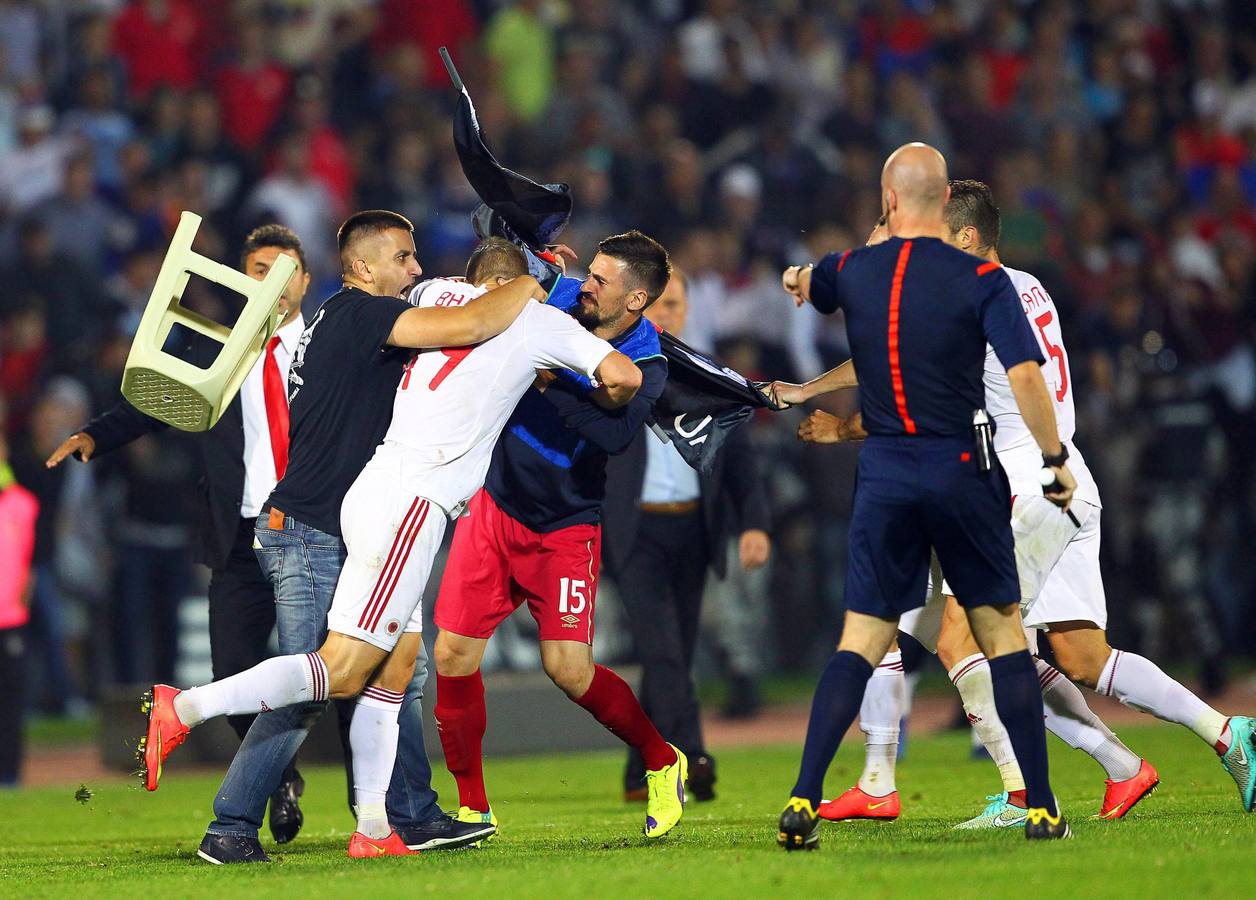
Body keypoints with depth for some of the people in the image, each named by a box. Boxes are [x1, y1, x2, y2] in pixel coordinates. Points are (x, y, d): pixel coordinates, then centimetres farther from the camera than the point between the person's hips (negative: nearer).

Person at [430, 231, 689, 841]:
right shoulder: (558, 299, -3)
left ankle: (663, 763, 15)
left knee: (568, 669, -12)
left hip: (564, 528, -4)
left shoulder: (645, 367, -14)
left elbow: (615, 434, -32)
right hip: (495, 502, 4)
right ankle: (472, 808, 11)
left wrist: (550, 381, -32)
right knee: (453, 656, -4)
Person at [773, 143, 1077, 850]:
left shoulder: (852, 271, 3)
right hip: (963, 471, -2)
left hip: (884, 474, 2)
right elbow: (1025, 374, -17)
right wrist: (1056, 460, -6)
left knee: (862, 641, 4)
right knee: (1004, 634, 8)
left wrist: (797, 277, 52)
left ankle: (803, 801, -10)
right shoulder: (981, 280, -7)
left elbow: (803, 282, 28)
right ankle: (1043, 811, 8)